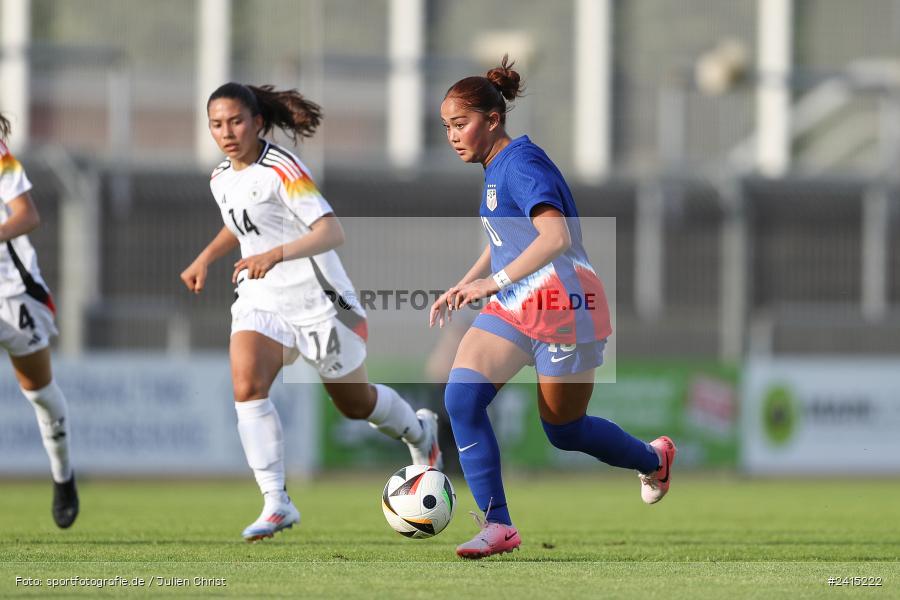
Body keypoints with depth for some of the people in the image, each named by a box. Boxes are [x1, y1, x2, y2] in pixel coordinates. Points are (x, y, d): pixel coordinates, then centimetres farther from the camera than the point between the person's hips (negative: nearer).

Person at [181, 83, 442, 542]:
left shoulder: (281, 170, -19)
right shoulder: (222, 180, 5)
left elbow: (332, 232, -28)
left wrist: (276, 254, -41)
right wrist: (205, 258, 14)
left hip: (317, 300, -5)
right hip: (260, 301, 6)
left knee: (355, 403, 13)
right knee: (246, 387, -22)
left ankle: (419, 431, 47)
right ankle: (276, 504, -23)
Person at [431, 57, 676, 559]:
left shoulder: (522, 164, -18)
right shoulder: (496, 166, 12)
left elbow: (556, 236, -31)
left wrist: (495, 281, -35)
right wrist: (463, 286, 16)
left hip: (563, 304, -8)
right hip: (514, 308, 8)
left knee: (565, 431, 7)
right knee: (462, 396, -14)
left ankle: (653, 459, 38)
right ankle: (498, 526, -13)